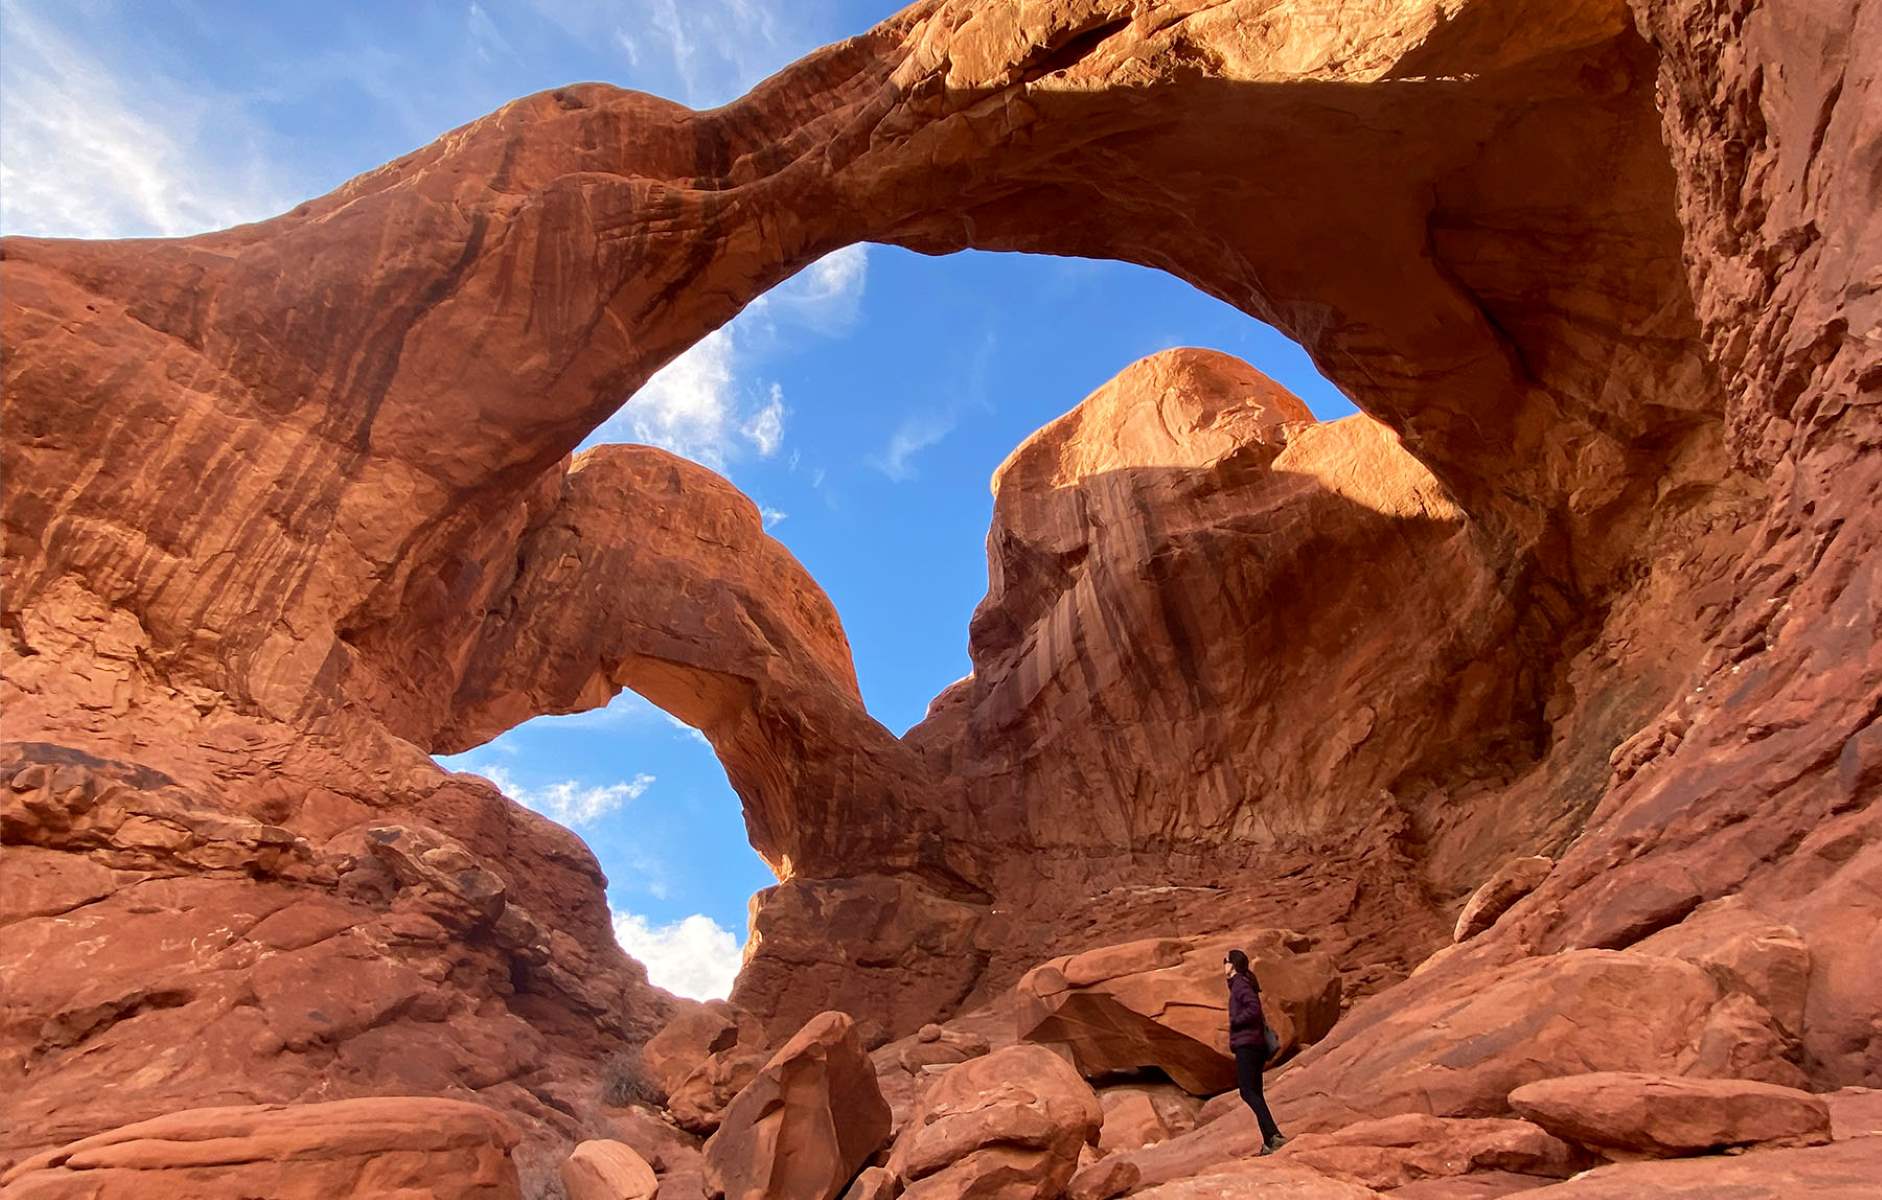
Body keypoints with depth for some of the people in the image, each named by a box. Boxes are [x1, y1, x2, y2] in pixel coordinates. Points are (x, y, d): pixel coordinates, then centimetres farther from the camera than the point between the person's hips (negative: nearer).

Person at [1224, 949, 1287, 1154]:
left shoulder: (1240, 984, -10)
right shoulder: (1239, 984, 19)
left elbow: (1254, 1008, -24)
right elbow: (1255, 1012, 23)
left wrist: (1234, 1021, -14)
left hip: (1247, 1045, -10)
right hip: (1255, 1045, 10)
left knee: (1248, 1092, -12)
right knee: (1255, 1093, 11)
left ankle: (1274, 1135, -20)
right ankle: (1269, 1142, 10)